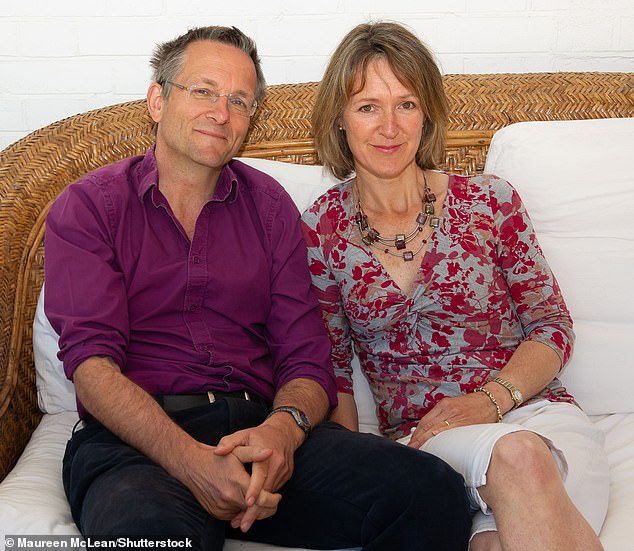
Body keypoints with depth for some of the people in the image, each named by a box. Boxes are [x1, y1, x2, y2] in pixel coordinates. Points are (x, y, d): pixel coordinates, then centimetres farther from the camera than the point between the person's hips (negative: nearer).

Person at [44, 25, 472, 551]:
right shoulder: (87, 207, 8)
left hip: (261, 428, 3)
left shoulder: (269, 205, 17)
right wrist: (191, 461, -23)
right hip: (134, 438, -3)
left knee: (434, 491, -23)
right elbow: (92, 365, -6)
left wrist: (284, 426, -16)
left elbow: (307, 359, 9)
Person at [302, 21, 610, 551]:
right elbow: (333, 368, 9)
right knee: (515, 454, -35)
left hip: (533, 411, 0)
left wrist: (489, 400, -11)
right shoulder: (321, 230, 3)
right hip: (417, 435, 0)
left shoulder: (490, 201, 2)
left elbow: (553, 327, 7)